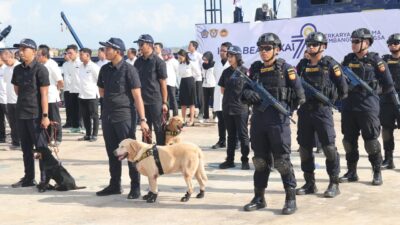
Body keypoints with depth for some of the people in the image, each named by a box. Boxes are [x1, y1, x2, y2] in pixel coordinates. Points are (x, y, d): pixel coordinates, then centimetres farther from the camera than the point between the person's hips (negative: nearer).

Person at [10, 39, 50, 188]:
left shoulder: (40, 69, -9)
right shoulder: (18, 69, 8)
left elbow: (44, 94, -13)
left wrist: (45, 116, -16)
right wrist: (24, 100, 12)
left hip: (36, 115, -6)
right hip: (21, 114, 6)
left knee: (41, 148, 0)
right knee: (26, 148, 13)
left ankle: (45, 179, 6)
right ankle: (28, 178, 22)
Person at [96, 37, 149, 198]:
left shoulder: (128, 69, -9)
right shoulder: (105, 69, 8)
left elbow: (137, 96, -11)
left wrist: (142, 119, -16)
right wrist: (113, 98, 8)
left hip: (124, 116, -6)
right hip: (107, 115, 6)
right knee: (112, 153, 13)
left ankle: (135, 187, 6)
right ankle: (114, 185, 23)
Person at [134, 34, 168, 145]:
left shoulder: (158, 62, -6)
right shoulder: (138, 62, 9)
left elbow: (163, 83, -6)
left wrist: (164, 102, -9)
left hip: (155, 101, -5)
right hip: (142, 101, 5)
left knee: (159, 128, 1)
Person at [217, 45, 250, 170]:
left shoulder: (245, 71, -7)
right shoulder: (226, 72, 7)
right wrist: (231, 95, 6)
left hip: (241, 108, -5)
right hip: (227, 107, 5)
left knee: (243, 135, 2)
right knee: (231, 135, 12)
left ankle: (245, 160, 9)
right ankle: (230, 160, 17)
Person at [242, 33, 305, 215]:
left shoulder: (285, 68, -3)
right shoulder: (255, 68, 12)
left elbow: (299, 94, -4)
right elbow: (245, 88, 13)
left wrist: (286, 109, -4)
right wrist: (248, 94, -9)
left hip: (278, 120, -5)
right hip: (258, 119, 5)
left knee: (282, 160, -4)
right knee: (260, 159, 12)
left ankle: (291, 198, 5)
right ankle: (259, 197, 21)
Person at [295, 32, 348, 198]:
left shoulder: (330, 64, -3)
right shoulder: (303, 65, 12)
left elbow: (342, 86, -2)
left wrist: (334, 99, 2)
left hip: (323, 110, -5)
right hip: (305, 110, 5)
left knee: (329, 147, -5)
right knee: (304, 148, 7)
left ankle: (334, 184, 4)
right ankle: (309, 184, 17)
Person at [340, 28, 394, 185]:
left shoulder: (375, 60, -4)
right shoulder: (348, 59, 9)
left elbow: (388, 85, 0)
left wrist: (372, 91, 8)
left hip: (368, 106, -5)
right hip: (348, 106, 5)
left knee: (371, 141, -1)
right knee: (349, 140, 9)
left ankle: (377, 173, 11)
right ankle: (351, 172, 20)